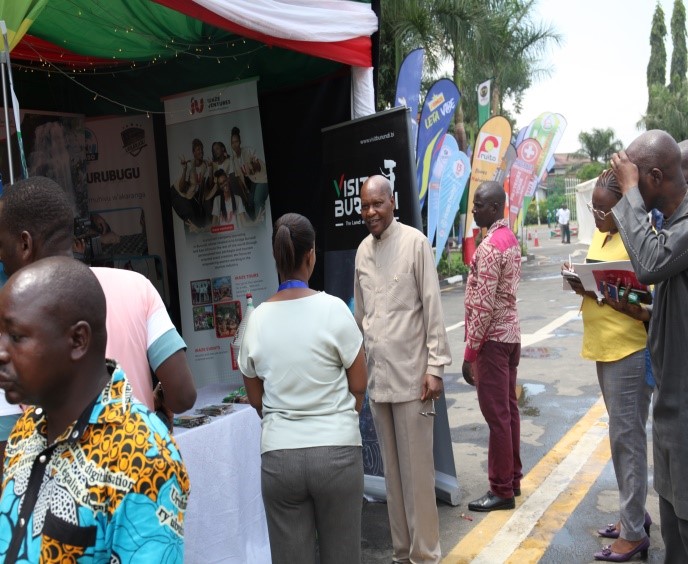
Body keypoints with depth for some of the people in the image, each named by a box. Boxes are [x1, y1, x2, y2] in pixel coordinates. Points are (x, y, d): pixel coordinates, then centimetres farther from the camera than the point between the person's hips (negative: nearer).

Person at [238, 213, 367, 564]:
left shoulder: (258, 319, -2)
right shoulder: (332, 308, -9)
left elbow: (256, 400, 7)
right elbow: (359, 384, 0)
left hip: (278, 455, 2)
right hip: (336, 450, -2)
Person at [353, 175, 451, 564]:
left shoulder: (415, 243, -7)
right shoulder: (363, 250, 10)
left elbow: (433, 308, -8)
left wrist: (436, 366, -12)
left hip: (411, 373, -5)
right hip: (376, 375, 5)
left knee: (416, 469, 1)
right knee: (392, 469, 12)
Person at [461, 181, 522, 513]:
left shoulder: (489, 246, -19)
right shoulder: (510, 239, 12)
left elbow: (483, 306, -22)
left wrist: (469, 352, -17)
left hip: (492, 339, -10)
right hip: (510, 333, 10)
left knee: (496, 415, -2)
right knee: (508, 410, 15)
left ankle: (502, 491, 7)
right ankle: (513, 479, 26)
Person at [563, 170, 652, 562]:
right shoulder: (601, 236, 10)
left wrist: (602, 293, -27)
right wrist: (581, 284, -2)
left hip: (630, 351, -8)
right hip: (605, 348, 8)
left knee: (627, 437, -1)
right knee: (622, 435, 16)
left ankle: (634, 532, 11)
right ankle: (636, 514, 30)